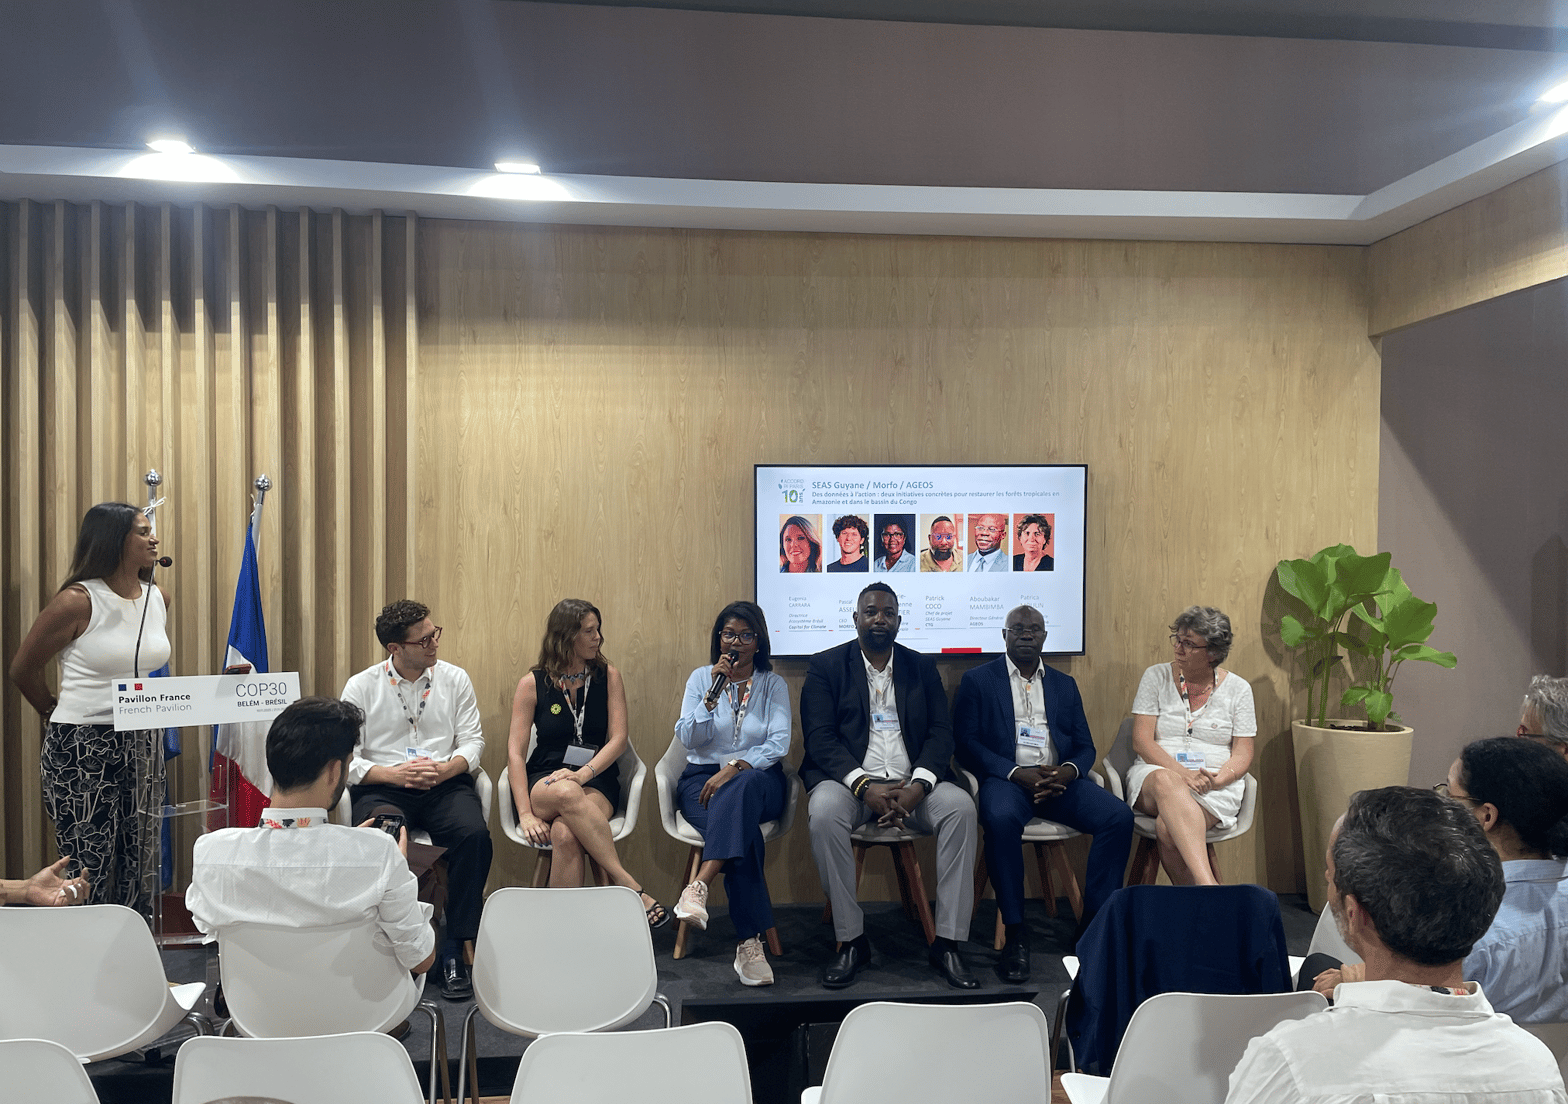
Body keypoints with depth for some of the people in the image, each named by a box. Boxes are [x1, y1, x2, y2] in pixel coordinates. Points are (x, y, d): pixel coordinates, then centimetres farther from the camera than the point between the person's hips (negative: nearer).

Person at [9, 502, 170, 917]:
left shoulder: (158, 598, 7)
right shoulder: (77, 601, -11)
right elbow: (23, 669, 1)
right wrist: (59, 714, 12)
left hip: (143, 744, 6)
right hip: (82, 748, -5)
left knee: (141, 865, 9)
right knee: (90, 871, -1)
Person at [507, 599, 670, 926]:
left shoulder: (609, 677, 8)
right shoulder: (532, 683, 4)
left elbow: (618, 739, -1)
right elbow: (516, 751, -2)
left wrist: (584, 773, -21)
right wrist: (525, 814, -15)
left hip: (596, 781, 1)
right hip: (542, 782, 0)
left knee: (565, 835, -35)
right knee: (565, 793, -39)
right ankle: (629, 886, -38)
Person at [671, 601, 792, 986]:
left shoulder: (774, 686, 9)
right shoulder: (701, 678, 11)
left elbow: (778, 744, -5)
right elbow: (687, 738, 0)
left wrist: (734, 768, -19)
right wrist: (714, 692, -11)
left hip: (758, 779, 0)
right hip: (702, 778, 0)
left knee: (742, 790, -40)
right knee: (743, 830, -33)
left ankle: (699, 888, -49)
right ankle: (750, 943, -36)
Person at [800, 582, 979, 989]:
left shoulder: (921, 667, 13)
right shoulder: (826, 666, 5)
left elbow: (941, 733, 4)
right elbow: (820, 738, -5)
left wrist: (918, 785, -16)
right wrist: (864, 786, -21)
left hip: (912, 782, 2)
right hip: (852, 779, -2)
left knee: (961, 806, -27)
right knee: (825, 811, -34)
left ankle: (947, 944, -20)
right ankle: (851, 940, -20)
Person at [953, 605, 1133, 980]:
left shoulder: (1064, 684, 21)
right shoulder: (977, 680, 10)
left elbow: (1085, 746, 15)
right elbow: (965, 742, -2)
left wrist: (1068, 771, -10)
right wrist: (1017, 773, -15)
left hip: (1059, 780, 4)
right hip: (1007, 779, -3)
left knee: (1119, 815, -23)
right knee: (1001, 818, -37)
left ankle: (1095, 924, -14)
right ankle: (1015, 932, -24)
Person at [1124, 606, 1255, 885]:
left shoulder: (1238, 689, 8)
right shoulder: (1156, 677, 7)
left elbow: (1243, 753, 5)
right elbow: (1141, 741, -2)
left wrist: (1218, 779, -17)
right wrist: (1183, 774, -17)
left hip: (1216, 785, 0)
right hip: (1155, 773, 0)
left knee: (1168, 827, -35)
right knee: (1166, 782, -41)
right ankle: (1208, 886, -53)